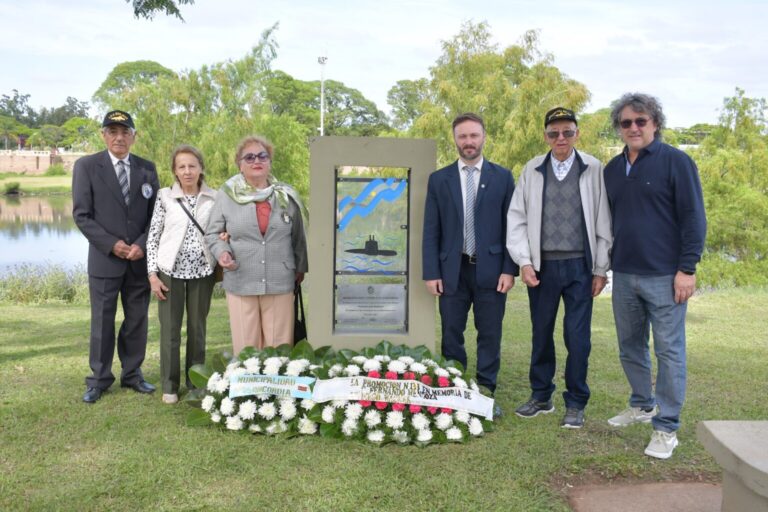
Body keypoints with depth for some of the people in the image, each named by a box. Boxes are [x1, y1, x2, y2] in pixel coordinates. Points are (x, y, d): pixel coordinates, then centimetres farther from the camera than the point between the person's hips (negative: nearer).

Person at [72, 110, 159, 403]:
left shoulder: (147, 169, 7)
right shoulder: (86, 166, -1)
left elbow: (155, 214, 6)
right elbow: (81, 215, -5)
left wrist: (142, 244, -9)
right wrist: (112, 244, -13)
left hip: (141, 259, 3)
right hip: (105, 258, -2)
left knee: (137, 321, 10)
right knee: (102, 322, 5)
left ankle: (132, 374, 24)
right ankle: (99, 379, 18)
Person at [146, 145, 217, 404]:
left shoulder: (213, 198, 1)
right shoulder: (165, 197, -3)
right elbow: (153, 237, -1)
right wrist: (153, 274, -6)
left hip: (202, 271, 1)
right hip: (171, 271, -1)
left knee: (198, 328, 10)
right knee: (170, 329, 5)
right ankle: (170, 385, 19)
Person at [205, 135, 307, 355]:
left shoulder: (286, 195, 6)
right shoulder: (226, 195, 2)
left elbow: (298, 236, 15)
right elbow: (212, 233, 9)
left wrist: (300, 268, 19)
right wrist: (222, 252, -10)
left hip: (280, 284, 1)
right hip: (240, 284, -1)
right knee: (245, 348, 5)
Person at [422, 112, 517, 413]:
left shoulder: (502, 177, 5)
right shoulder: (438, 179, 7)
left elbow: (511, 227, 3)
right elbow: (430, 231, 5)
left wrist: (509, 269, -5)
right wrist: (431, 272, -2)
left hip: (491, 269, -1)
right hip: (452, 270, 1)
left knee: (490, 335, 5)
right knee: (451, 335, 6)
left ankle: (486, 393, 16)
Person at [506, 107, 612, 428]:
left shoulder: (594, 170, -1)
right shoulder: (532, 171, 4)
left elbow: (603, 223, 0)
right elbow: (516, 218, 5)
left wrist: (601, 269, -1)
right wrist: (524, 261, -2)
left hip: (580, 266, -2)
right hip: (542, 266, 2)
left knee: (578, 337, 1)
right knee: (541, 333, 11)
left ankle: (575, 403, 17)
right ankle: (541, 396, 27)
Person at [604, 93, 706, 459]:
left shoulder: (676, 162, -5)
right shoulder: (613, 169, 12)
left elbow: (694, 218, -8)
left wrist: (687, 268, -13)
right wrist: (603, 266, 15)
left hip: (664, 277, -6)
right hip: (624, 276, 6)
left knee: (668, 351, 0)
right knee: (630, 346, 15)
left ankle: (666, 428, 9)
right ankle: (642, 405, 34)